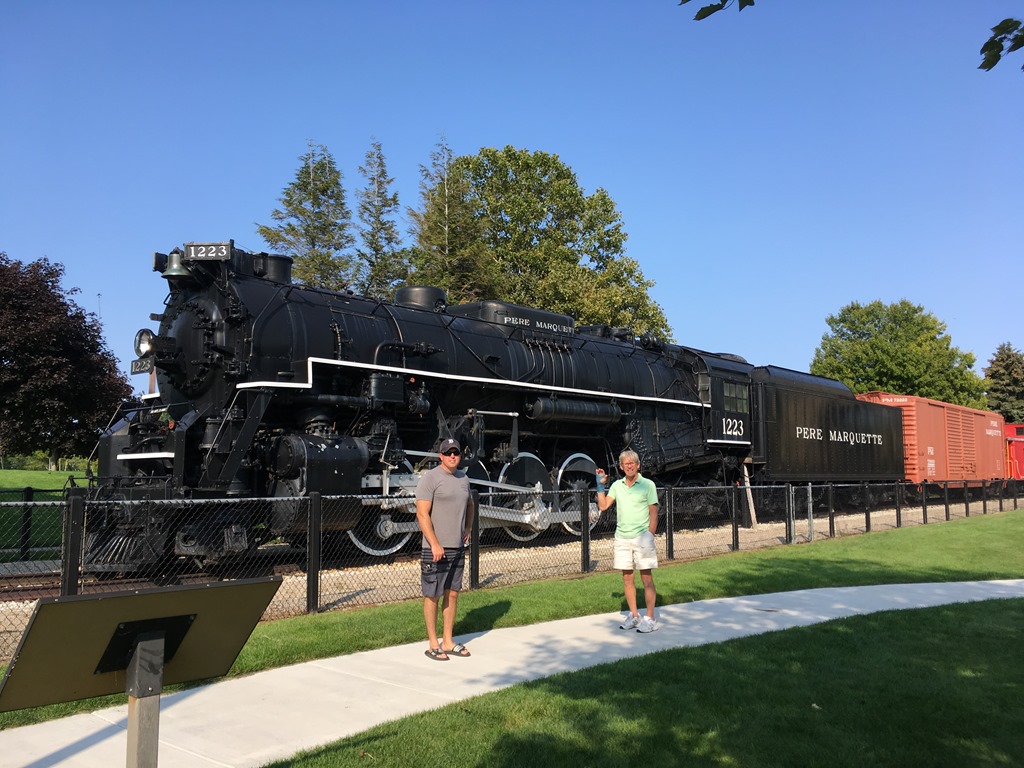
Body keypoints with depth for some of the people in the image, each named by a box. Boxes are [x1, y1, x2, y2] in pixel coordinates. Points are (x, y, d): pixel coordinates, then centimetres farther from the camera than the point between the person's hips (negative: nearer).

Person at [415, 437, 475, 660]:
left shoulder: (463, 478, 12)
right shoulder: (430, 478, -10)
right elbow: (422, 514, -16)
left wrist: (468, 527, 18)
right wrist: (435, 544, -20)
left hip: (458, 547, 7)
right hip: (435, 548, -7)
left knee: (452, 594, 12)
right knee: (432, 595, 1)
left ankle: (447, 642, 23)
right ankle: (433, 645, 11)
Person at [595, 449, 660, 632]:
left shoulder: (648, 484, -3)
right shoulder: (617, 485, 10)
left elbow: (654, 514, -4)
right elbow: (603, 506, 5)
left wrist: (650, 537, -10)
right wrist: (600, 485, -2)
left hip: (642, 536, -4)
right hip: (621, 538, 5)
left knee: (646, 578, -2)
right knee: (627, 578, 8)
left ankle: (650, 619, 5)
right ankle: (633, 616, 19)